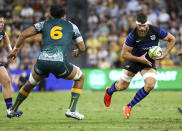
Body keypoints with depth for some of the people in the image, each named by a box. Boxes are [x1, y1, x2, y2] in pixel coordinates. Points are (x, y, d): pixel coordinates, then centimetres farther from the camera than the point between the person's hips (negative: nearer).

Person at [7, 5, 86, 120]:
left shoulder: (44, 24, 21)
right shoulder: (72, 26, 20)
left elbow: (24, 34, 11)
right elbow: (82, 48, 20)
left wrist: (15, 49, 23)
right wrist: (77, 52, 44)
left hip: (42, 61, 3)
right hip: (60, 62, -3)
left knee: (30, 83, 32)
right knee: (80, 77, 24)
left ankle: (13, 110, 42)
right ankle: (72, 110, 12)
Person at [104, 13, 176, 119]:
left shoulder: (155, 31, -20)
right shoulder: (133, 35, -23)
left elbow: (172, 39, -6)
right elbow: (124, 54, -17)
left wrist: (165, 54, -15)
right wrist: (139, 59, -25)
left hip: (149, 62, 1)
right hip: (134, 61, -1)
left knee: (150, 85, -23)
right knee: (122, 86, 5)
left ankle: (130, 106, -6)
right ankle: (109, 91, 44)